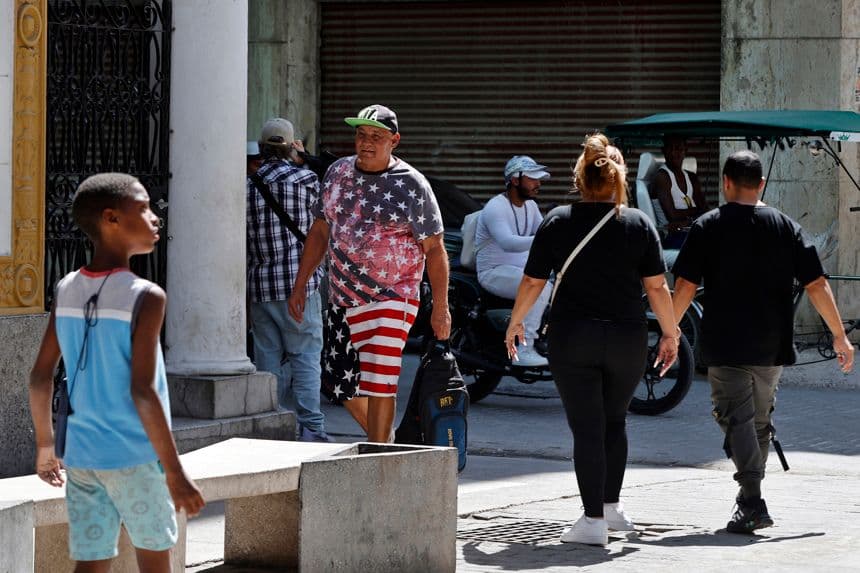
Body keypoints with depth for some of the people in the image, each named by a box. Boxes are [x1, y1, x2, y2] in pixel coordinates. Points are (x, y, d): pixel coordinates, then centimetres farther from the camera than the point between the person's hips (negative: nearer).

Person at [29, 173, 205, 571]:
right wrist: (175, 472, -17)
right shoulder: (145, 298, -14)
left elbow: (40, 378, 6)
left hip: (81, 457, 5)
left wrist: (44, 444, 20)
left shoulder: (66, 291, 4)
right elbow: (142, 392, -20)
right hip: (136, 459, -5)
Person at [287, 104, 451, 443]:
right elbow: (320, 231, 16)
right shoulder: (337, 173, 7)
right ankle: (385, 440, 31)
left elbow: (434, 249, -6)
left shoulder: (412, 186, -8)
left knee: (378, 382, -13)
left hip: (391, 299, -6)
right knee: (339, 384, 11)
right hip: (341, 299, 6)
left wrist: (440, 308, -9)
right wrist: (300, 284, 14)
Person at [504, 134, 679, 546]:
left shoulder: (558, 222, -1)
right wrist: (670, 334, 9)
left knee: (586, 428, 0)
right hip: (627, 338, 1)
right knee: (614, 421, 20)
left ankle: (594, 520, -3)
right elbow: (656, 286, -2)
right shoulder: (639, 224, 0)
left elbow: (532, 282, 1)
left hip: (571, 338, -1)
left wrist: (515, 323, 15)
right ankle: (612, 505, 22)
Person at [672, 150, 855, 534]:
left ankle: (753, 503, -19)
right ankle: (750, 499, 26)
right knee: (760, 421, 17)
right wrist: (839, 335, 7)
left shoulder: (707, 227, -2)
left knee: (736, 419, -5)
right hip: (772, 344, 3)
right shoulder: (786, 227, 4)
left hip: (724, 344, -3)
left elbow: (685, 286, -7)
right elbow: (817, 285, 1)